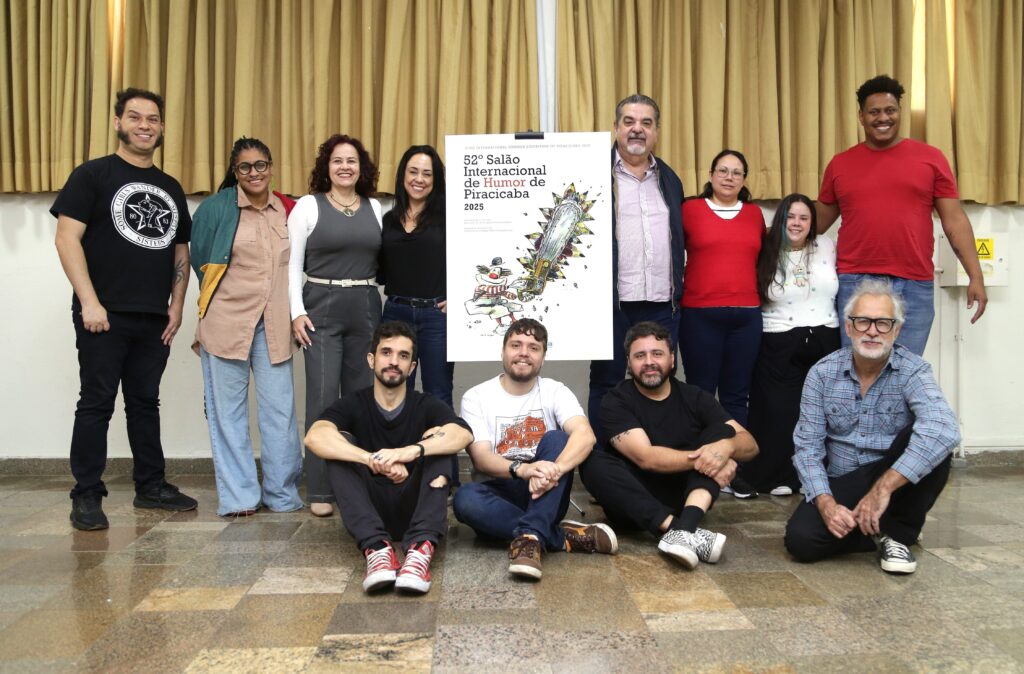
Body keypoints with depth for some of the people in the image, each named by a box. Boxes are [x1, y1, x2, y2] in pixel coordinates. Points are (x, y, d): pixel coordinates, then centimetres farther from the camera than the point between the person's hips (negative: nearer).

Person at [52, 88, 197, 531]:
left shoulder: (170, 188, 15)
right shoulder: (92, 175, -1)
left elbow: (181, 251, 18)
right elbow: (67, 237, -9)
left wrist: (177, 306, 7)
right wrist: (89, 302, -16)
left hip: (154, 319, 5)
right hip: (105, 314, -5)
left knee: (146, 403, 12)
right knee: (96, 404, 0)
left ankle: (151, 487, 21)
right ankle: (87, 497, 8)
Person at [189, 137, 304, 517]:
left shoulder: (288, 210, 8)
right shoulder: (216, 208, -1)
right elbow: (199, 259, 8)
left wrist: (294, 313, 10)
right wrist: (223, 297, 12)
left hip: (273, 325, 2)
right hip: (226, 322, -2)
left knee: (280, 409, 2)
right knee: (228, 410, 3)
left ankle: (282, 492, 14)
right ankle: (238, 496, 12)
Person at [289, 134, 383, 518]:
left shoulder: (374, 208, 12)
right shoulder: (308, 205, 2)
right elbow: (293, 263, -1)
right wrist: (297, 312, -10)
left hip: (366, 309, 4)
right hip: (321, 306, -3)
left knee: (362, 395, 6)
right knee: (323, 396, -6)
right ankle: (319, 491, 2)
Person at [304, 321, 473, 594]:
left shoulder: (426, 406, 3)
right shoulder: (352, 405, 2)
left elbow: (463, 434, -21)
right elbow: (315, 437, -22)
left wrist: (412, 451, -39)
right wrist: (375, 460, -36)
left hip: (415, 508, 0)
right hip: (369, 511, 0)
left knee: (435, 440, -20)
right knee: (338, 444, -19)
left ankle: (421, 547, -40)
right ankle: (377, 548, -40)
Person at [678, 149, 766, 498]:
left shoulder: (754, 213, 12)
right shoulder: (690, 209, 1)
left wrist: (756, 292, 14)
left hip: (746, 315, 3)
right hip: (699, 315, -3)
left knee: (736, 396, 7)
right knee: (701, 394, 1)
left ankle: (736, 470, 14)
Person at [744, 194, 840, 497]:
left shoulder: (827, 247, 7)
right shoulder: (767, 255, 2)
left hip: (824, 342, 2)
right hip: (779, 347, -2)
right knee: (780, 412, -2)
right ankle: (780, 475, 11)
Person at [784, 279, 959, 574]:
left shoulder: (913, 370, -13)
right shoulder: (822, 373, -6)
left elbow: (943, 429, -34)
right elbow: (807, 446, -6)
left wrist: (883, 487, -40)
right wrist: (826, 503, -23)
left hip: (893, 480, -1)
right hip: (838, 485, 1)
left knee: (931, 444, -30)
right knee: (801, 539, -26)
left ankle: (897, 533, -8)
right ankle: (882, 526, 2)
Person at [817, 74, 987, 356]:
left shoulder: (931, 158, 6)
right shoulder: (840, 164, 8)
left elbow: (955, 221, 5)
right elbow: (818, 223, 17)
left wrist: (976, 277, 0)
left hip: (914, 286, 0)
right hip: (855, 283, 0)